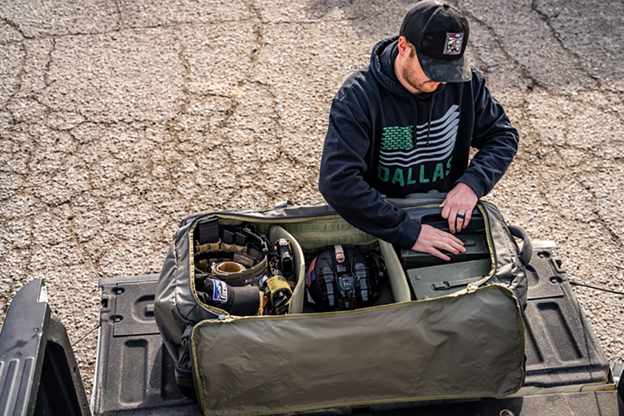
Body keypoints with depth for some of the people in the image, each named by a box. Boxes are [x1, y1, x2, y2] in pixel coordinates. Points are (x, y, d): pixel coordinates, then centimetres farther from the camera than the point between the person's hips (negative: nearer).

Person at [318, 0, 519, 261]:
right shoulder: (359, 96, -20)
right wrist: (408, 233, -34)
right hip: (378, 227, -3)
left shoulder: (465, 82, -5)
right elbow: (337, 181, -30)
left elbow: (502, 135, 7)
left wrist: (472, 182, -15)